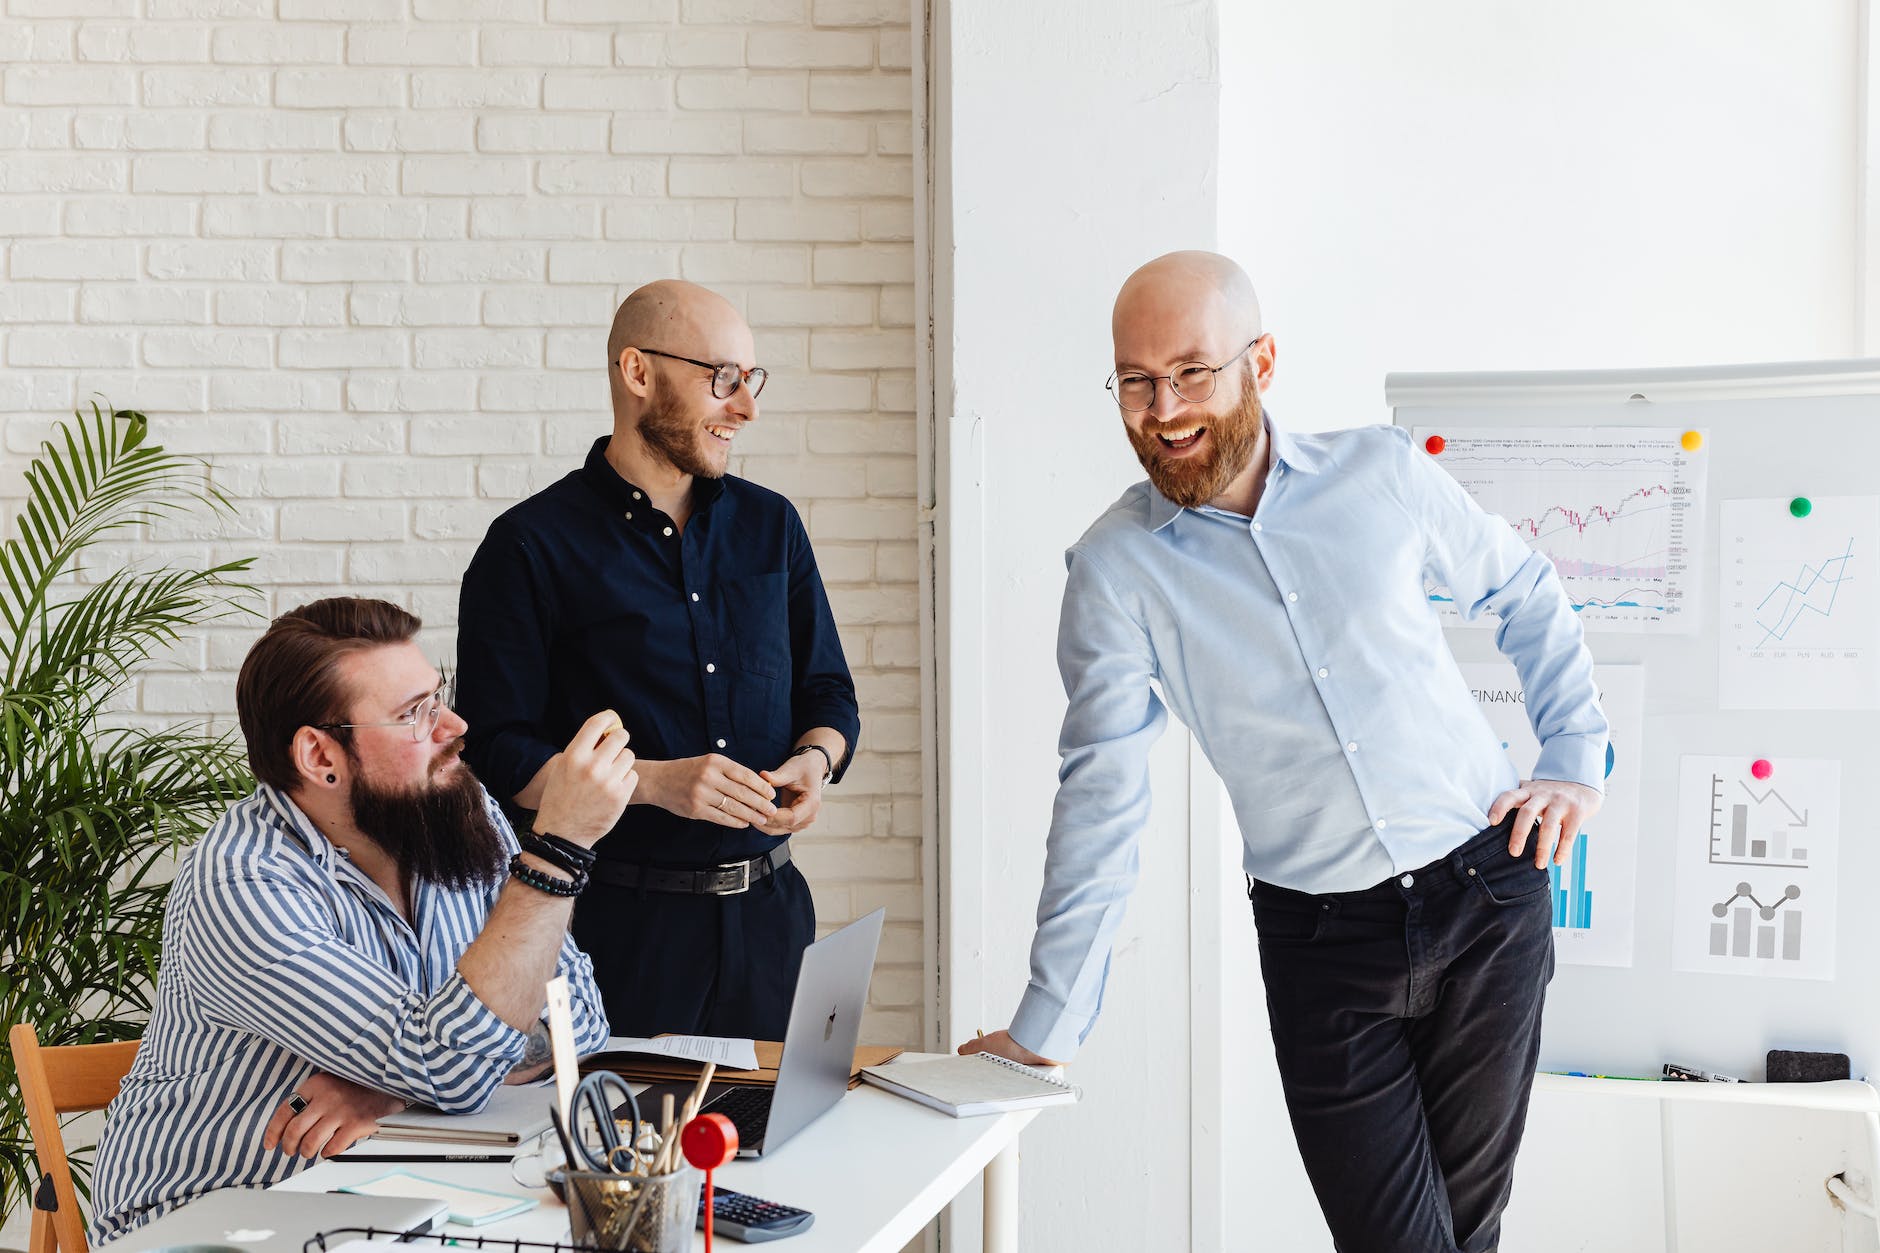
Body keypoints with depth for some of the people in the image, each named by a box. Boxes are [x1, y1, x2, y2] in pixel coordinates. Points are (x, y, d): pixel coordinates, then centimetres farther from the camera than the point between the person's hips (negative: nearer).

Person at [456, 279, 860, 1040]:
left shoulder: (770, 526, 11)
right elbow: (497, 755, -10)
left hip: (770, 910, 5)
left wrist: (815, 761, -4)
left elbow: (828, 693, 18)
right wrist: (653, 782, -20)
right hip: (620, 921, -4)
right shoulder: (532, 547, -5)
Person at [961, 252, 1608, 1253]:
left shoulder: (1381, 475, -3)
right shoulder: (1114, 570, -7)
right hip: (1319, 937, -1)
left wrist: (1575, 759, 6)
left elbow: (1524, 593, 13)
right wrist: (1047, 1024, -8)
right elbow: (1100, 798, -7)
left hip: (1490, 898, 1)